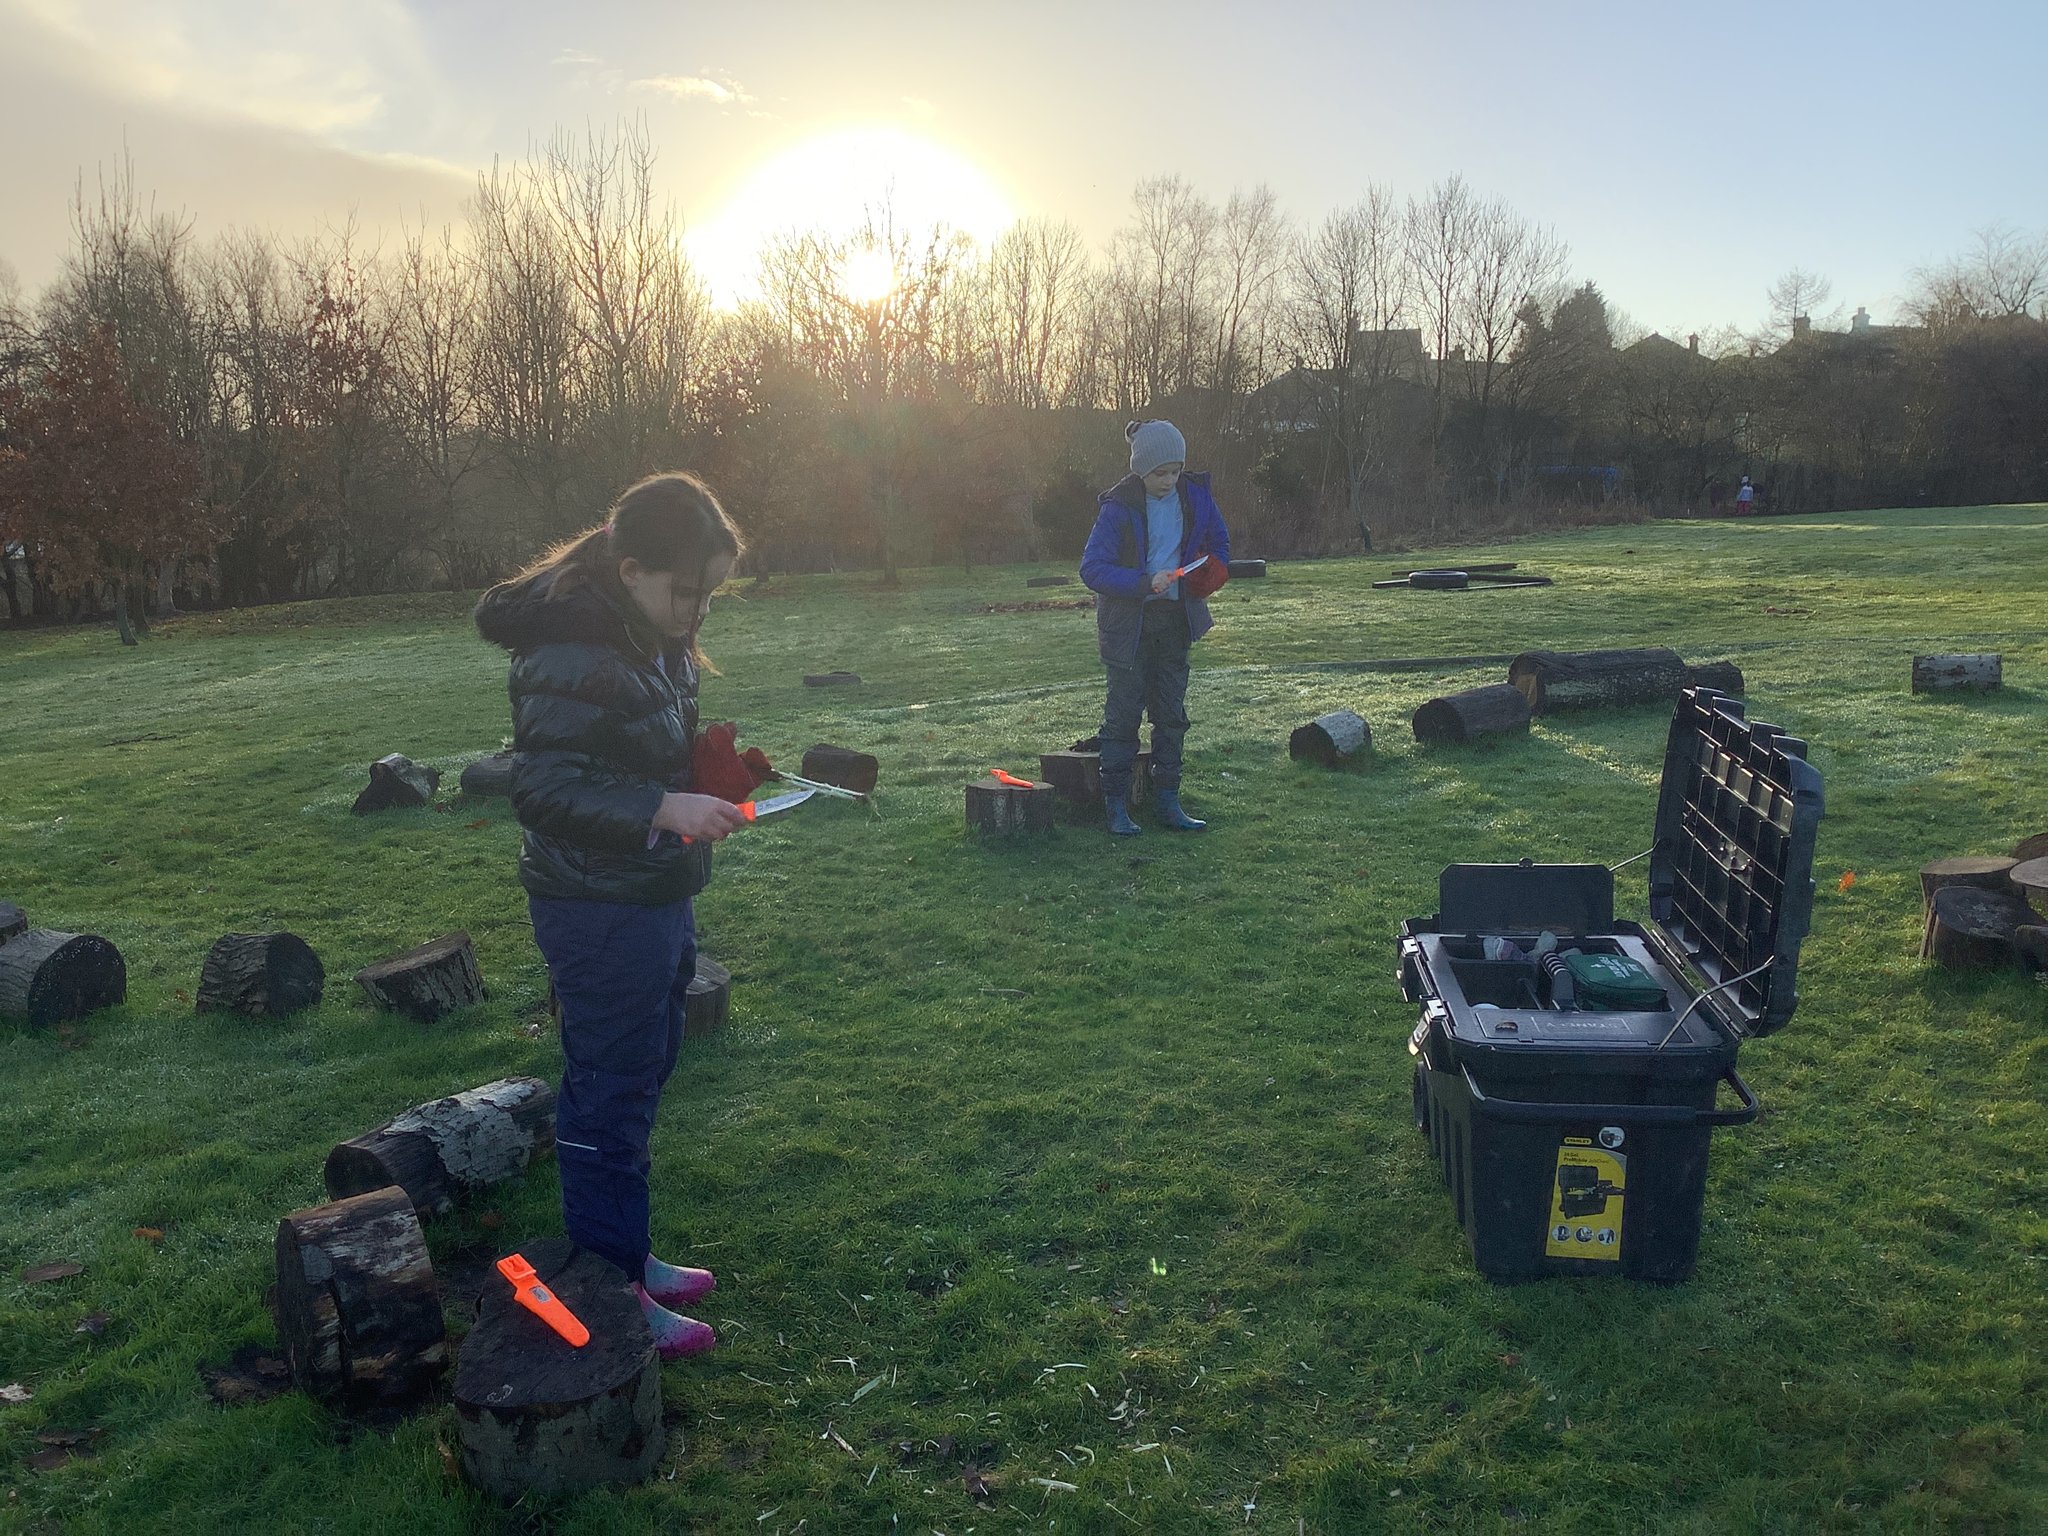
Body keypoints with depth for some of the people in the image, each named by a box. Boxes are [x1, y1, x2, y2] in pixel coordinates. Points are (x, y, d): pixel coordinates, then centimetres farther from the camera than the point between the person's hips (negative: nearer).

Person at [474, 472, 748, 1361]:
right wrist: (664, 810, -31)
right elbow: (542, 791, -24)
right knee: (610, 1097, 3)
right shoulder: (570, 654, -23)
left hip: (656, 898, 10)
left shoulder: (653, 638, 8)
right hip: (601, 912, -10)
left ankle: (629, 1255, 37)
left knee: (639, 1080, 20)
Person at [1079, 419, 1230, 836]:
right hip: (1129, 623, -5)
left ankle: (1167, 802, 17)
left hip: (1176, 618, 5)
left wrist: (1213, 569, -6)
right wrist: (1145, 582, -28)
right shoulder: (1118, 507, -14)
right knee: (1124, 714, -3)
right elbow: (1092, 568, -17)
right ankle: (1116, 807, 5)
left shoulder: (1195, 494, 0)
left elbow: (1219, 542, 15)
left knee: (1172, 714, 9)